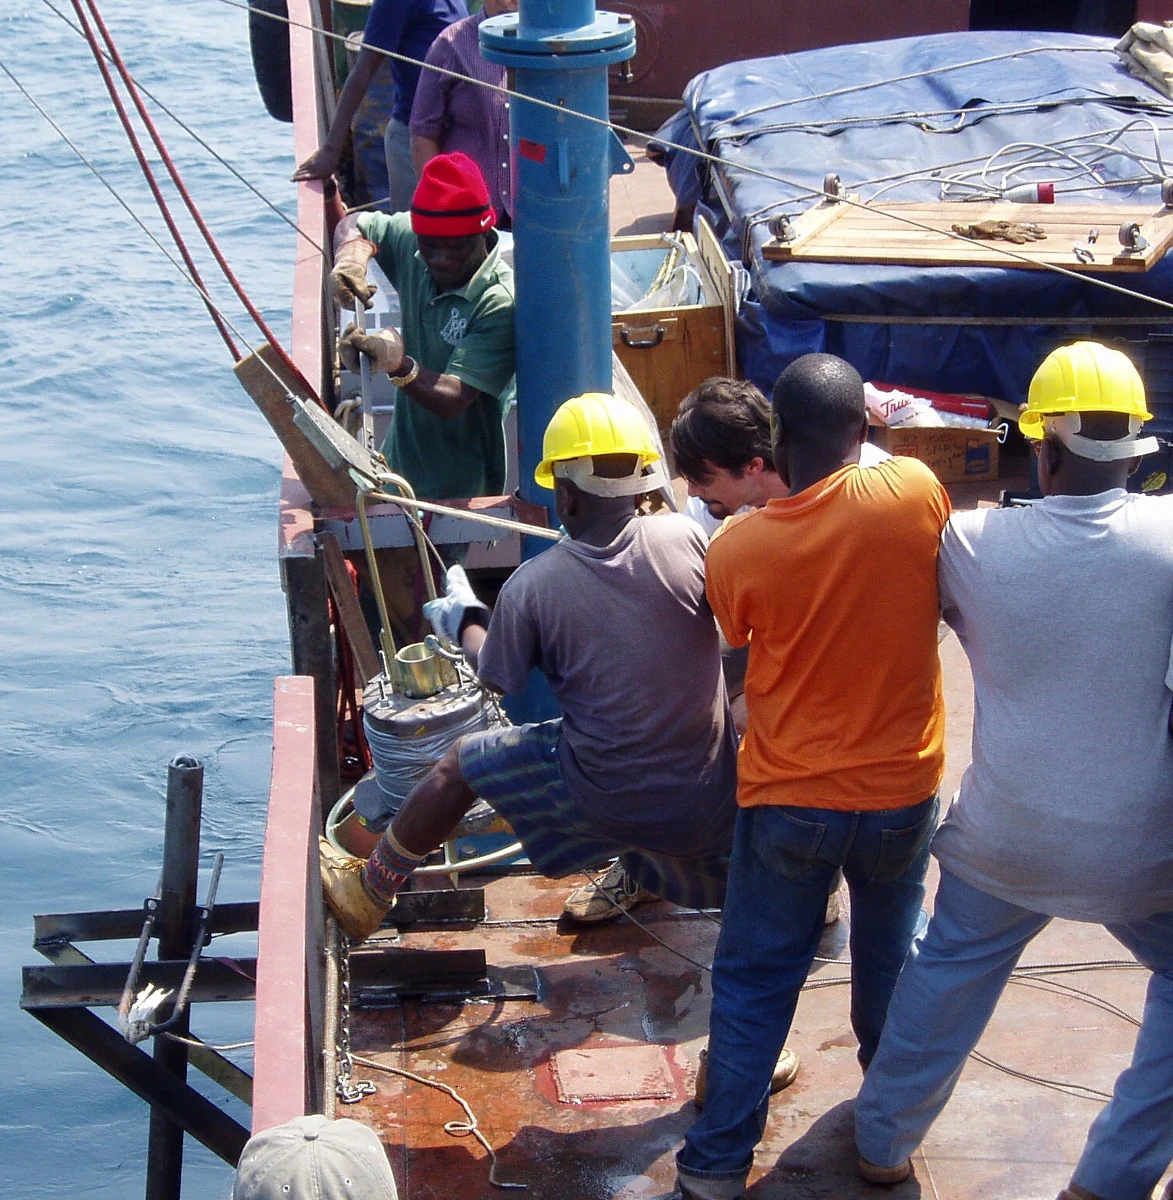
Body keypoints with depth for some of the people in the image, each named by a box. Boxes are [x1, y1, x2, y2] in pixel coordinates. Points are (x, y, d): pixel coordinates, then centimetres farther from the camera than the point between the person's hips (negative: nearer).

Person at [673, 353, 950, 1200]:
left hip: (788, 801, -1)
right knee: (890, 957, 25)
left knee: (754, 979, 13)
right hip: (902, 790, 1)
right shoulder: (915, 492, -19)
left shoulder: (736, 549, -17)